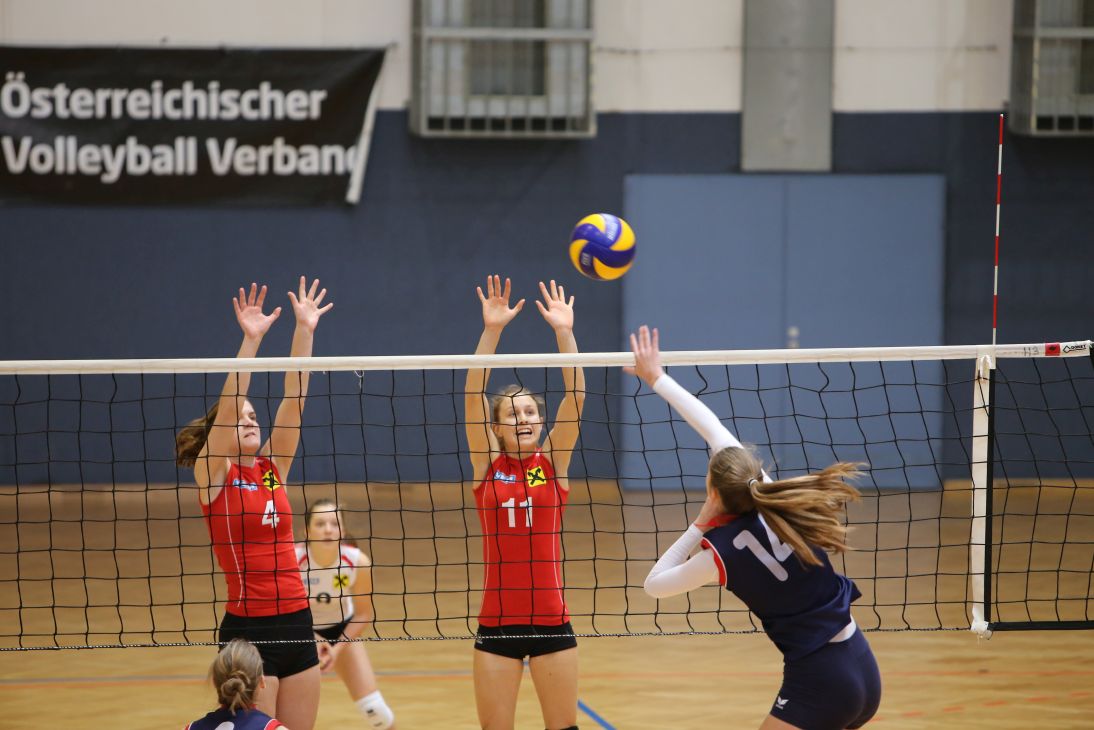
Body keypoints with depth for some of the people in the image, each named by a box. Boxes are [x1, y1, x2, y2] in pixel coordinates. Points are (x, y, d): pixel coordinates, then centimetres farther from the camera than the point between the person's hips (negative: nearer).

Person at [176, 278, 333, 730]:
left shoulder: (272, 468, 11)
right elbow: (227, 404, -15)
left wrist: (305, 331, -2)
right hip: (248, 629, -6)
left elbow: (294, 400, 5)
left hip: (297, 625, 6)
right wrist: (251, 340, -22)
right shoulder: (213, 476, -2)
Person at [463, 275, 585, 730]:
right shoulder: (488, 466, 2)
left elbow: (575, 396, -7)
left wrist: (564, 332, -16)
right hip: (498, 622, 0)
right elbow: (473, 396, -8)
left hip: (551, 619, 0)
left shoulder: (552, 463, 3)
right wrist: (492, 330, -18)